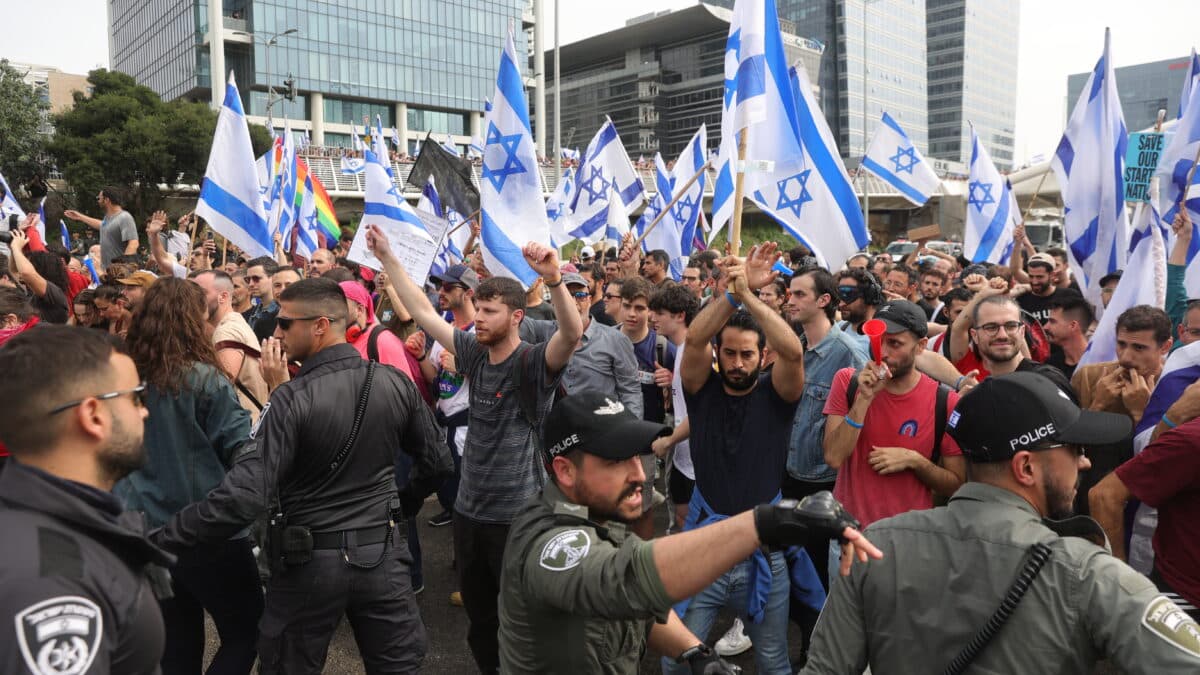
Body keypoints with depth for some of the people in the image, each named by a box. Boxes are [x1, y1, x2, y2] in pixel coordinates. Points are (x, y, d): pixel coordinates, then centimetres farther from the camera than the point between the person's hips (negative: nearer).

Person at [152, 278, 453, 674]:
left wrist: (162, 540, -17)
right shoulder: (397, 384, -6)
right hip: (382, 552, 4)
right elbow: (436, 463, 3)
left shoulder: (292, 399, -19)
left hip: (311, 561, -3)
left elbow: (244, 496, -25)